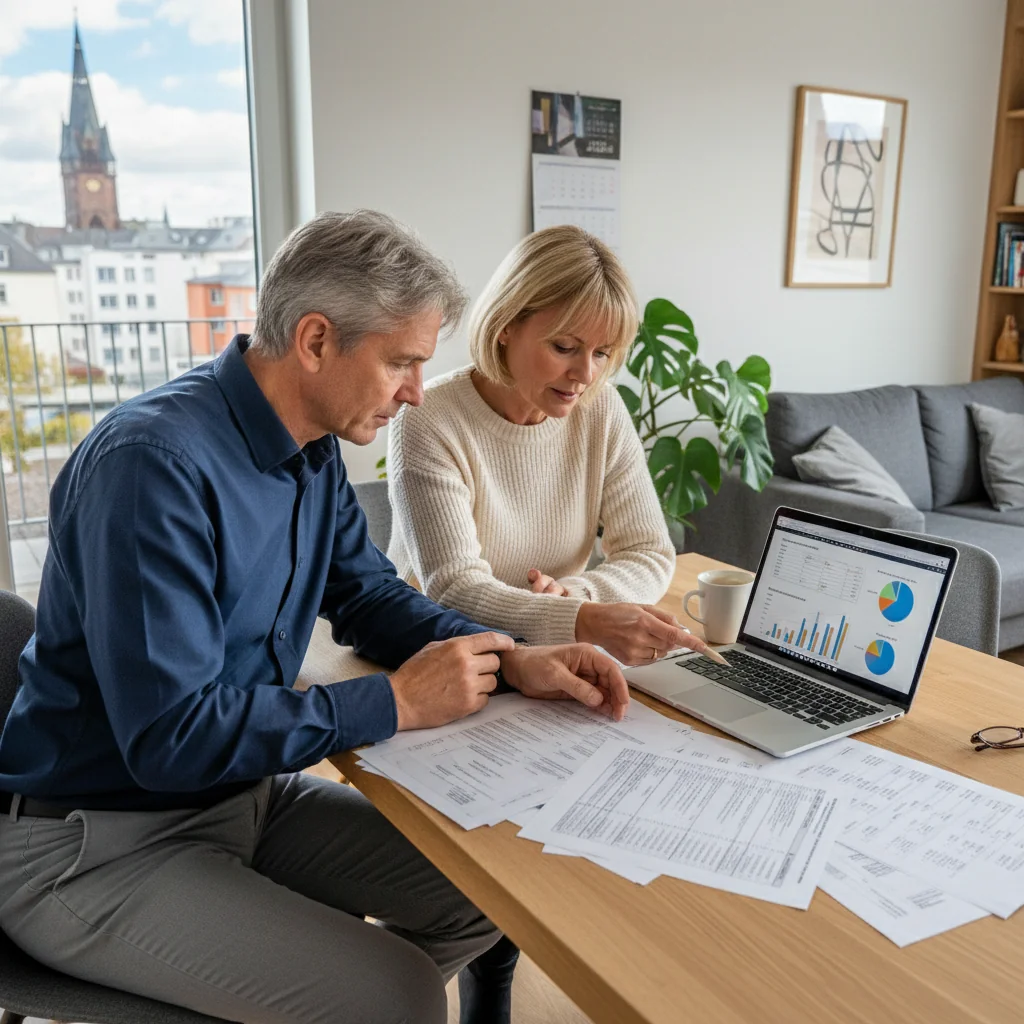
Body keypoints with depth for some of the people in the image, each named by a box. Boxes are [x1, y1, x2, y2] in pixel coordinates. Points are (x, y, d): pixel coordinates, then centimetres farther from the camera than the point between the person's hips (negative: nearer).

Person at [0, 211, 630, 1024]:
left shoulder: (315, 449, 0)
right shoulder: (155, 465, -28)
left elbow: (368, 596, 8)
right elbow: (172, 736, -29)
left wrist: (510, 660, -8)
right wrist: (397, 702, -23)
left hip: (247, 791, 8)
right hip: (100, 849, -8)